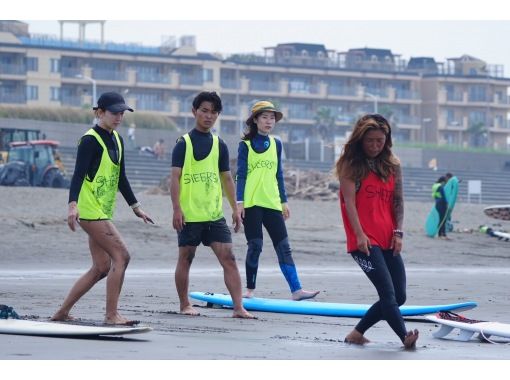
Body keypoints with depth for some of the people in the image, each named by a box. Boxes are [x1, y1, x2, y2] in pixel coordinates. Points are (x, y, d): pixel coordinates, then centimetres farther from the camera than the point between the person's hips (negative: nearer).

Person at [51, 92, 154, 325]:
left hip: (102, 212, 10)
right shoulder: (90, 140, -12)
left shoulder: (116, 140, 15)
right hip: (90, 211, -10)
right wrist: (73, 204, -34)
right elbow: (78, 174, -21)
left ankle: (62, 312, 16)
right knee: (121, 256, -14)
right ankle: (111, 315, -11)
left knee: (101, 267, 10)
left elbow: (121, 178, 23)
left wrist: (135, 207, 23)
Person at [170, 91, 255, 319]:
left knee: (228, 258, -6)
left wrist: (235, 208, 11)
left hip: (214, 214, 4)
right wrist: (177, 209, -15)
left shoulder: (219, 145, 11)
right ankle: (184, 305, 20)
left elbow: (226, 178, 16)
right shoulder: (184, 143, -2)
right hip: (189, 215, -4)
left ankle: (238, 307, -10)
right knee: (185, 259, 6)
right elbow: (175, 177, -7)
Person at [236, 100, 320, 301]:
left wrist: (284, 201, 14)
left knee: (283, 247, -2)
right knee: (255, 246, -3)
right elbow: (241, 175, -2)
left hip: (272, 203, 4)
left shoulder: (276, 144, 14)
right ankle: (250, 289, 8)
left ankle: (296, 290, -8)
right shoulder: (246, 145, 1)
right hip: (251, 203, -4)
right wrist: (239, 201, -10)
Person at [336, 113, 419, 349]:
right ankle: (405, 337, -23)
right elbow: (349, 201, -7)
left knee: (398, 297, 5)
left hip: (388, 241, 6)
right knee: (388, 292, -18)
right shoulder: (350, 164, 0)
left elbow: (398, 201, 10)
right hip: (364, 240, -6)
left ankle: (357, 333, 16)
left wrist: (398, 232, -2)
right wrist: (359, 235, -16)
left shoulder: (393, 164, 13)